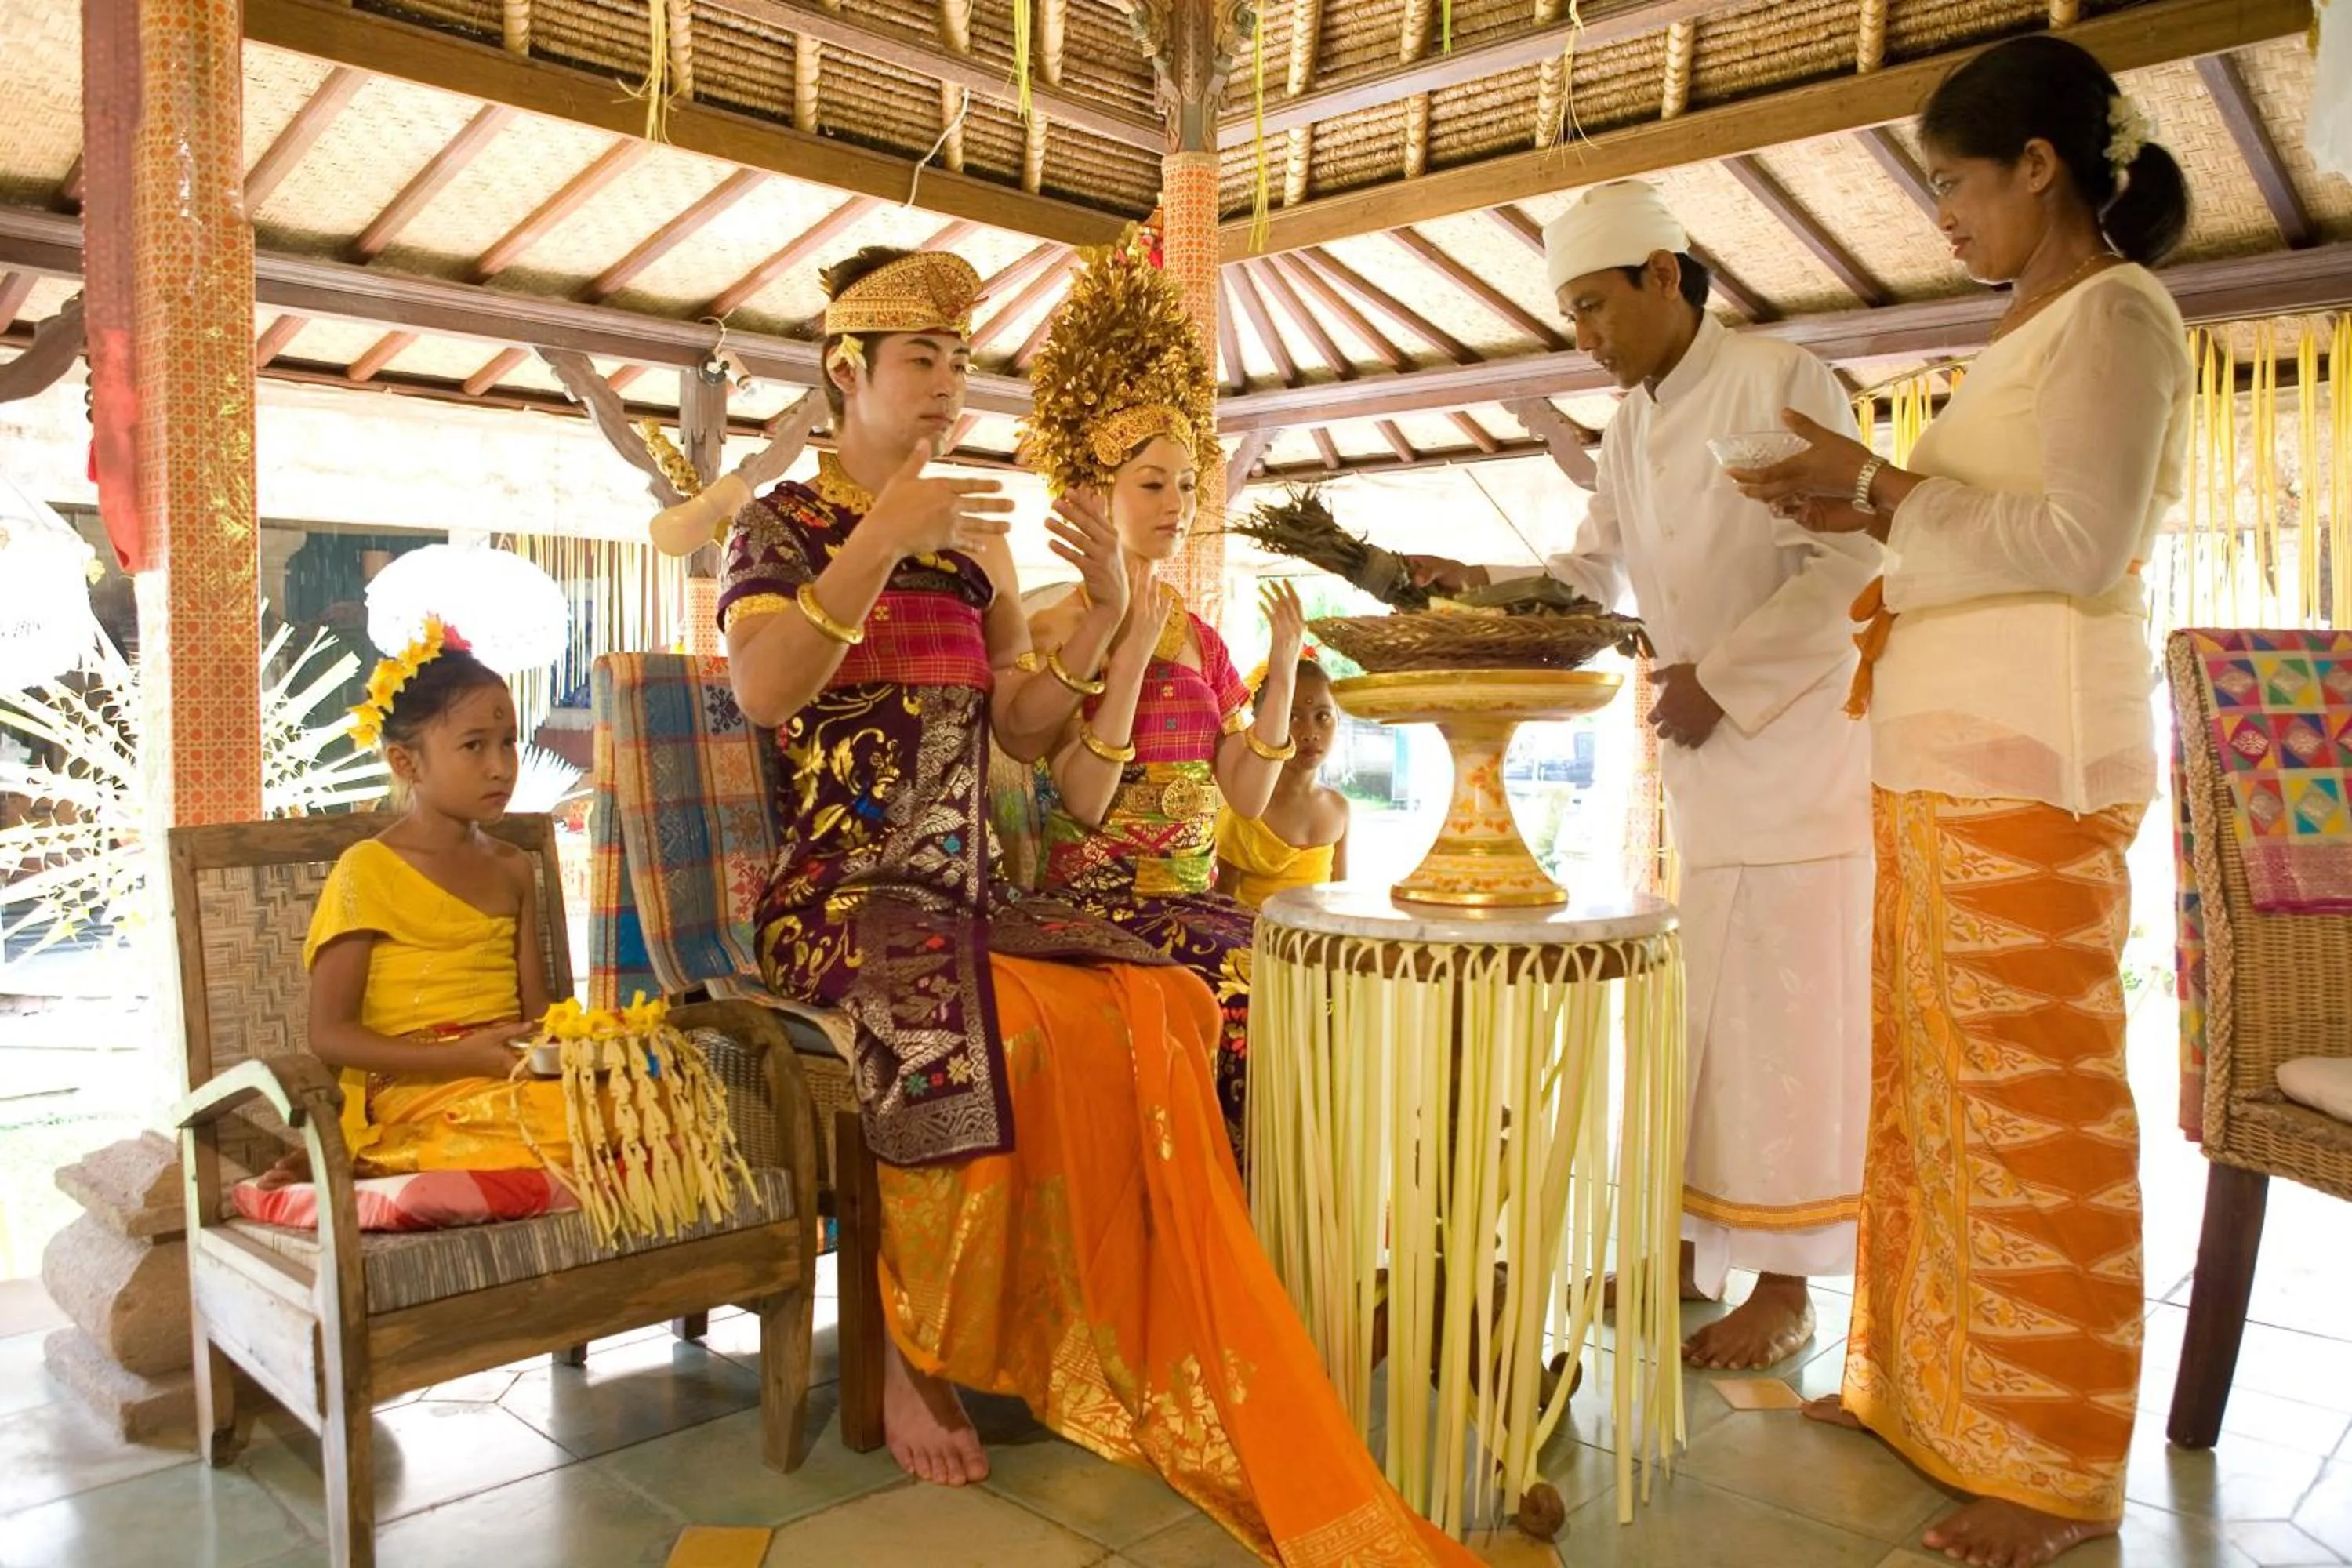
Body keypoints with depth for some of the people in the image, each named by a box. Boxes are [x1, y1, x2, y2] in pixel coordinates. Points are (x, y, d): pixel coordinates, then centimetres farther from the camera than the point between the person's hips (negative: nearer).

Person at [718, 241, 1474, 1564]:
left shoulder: (973, 542, 19)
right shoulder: (783, 523, 5)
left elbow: (1026, 732, 12)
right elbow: (763, 690, -15)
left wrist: (1106, 612, -1)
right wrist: (884, 539, -18)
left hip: (969, 894, 5)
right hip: (840, 896, -5)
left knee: (1171, 1007, -22)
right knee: (974, 1026, -35)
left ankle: (1134, 1360, -13)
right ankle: (912, 1361, -12)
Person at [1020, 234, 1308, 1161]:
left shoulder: (1203, 641, 15)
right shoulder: (1054, 632, -2)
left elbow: (1246, 798, 6)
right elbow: (1083, 804, -15)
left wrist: (1283, 670, 0)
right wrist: (1129, 658, -21)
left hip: (1195, 897, 6)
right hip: (1099, 902, -6)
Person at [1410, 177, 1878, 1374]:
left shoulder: (1783, 383, -10)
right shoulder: (1630, 429, 13)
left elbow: (1851, 565, -14)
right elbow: (1596, 574, 16)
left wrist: (1721, 675, -16)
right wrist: (1478, 586, 1)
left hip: (1798, 738, -7)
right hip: (1700, 754, 7)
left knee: (1786, 1007, -1)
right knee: (1700, 1004, 10)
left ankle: (1786, 1288, 10)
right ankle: (1694, 1245, 22)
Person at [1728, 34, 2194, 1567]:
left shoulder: (2114, 312, -5)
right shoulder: (2036, 329, 20)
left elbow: (2083, 543, -17)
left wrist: (1881, 485, -11)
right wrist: (1860, 512, 12)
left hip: (2030, 762, -9)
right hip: (1944, 754, 9)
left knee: (2035, 1099, -3)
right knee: (1931, 1081, 12)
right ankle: (1928, 1388, 25)